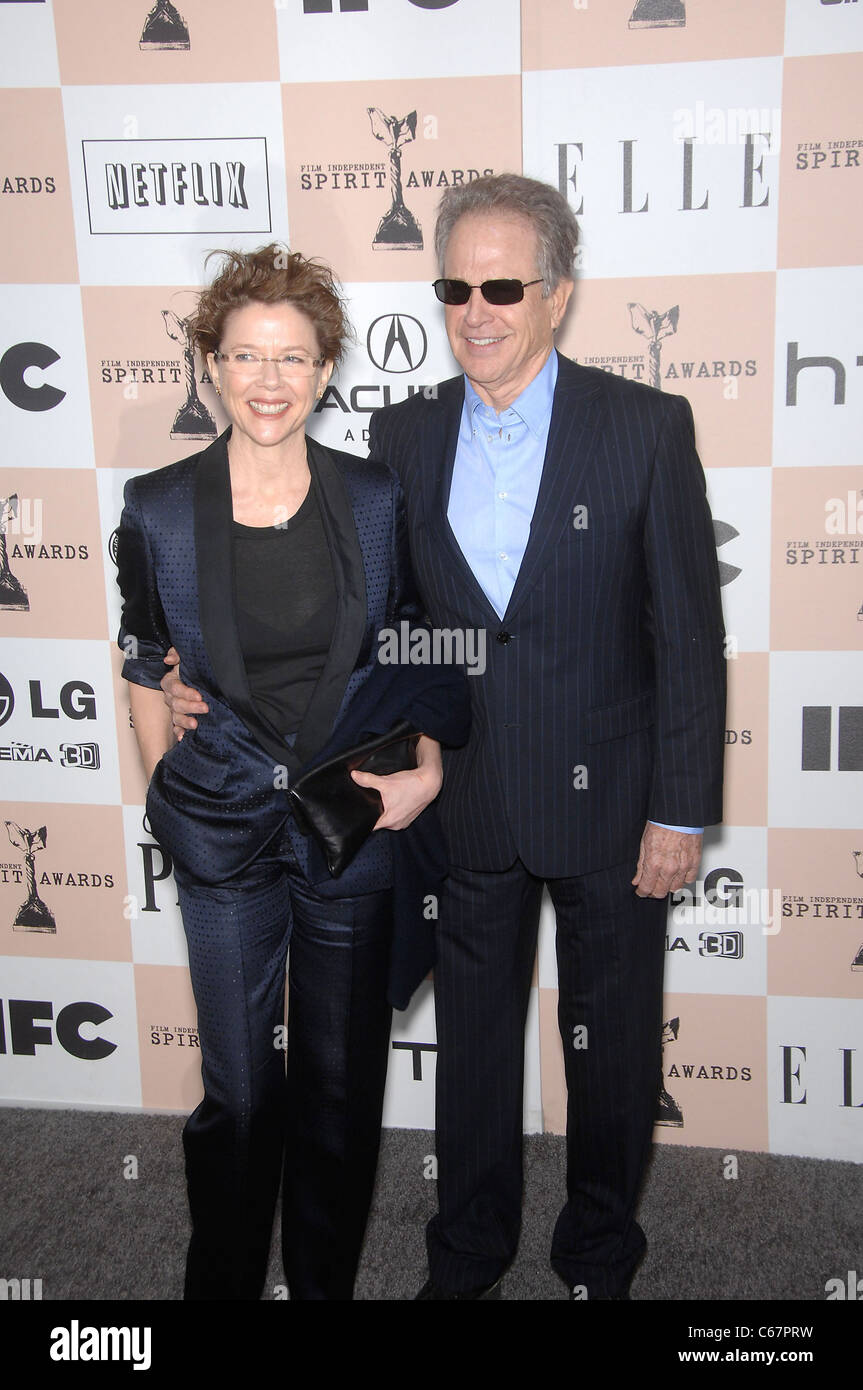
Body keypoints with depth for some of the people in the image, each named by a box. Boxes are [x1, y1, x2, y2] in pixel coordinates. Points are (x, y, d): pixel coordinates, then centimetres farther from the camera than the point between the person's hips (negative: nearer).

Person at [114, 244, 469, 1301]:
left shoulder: (375, 501, -4)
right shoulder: (160, 510, -5)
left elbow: (417, 653, 4)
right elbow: (145, 670, 6)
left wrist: (427, 773, -7)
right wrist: (173, 796, 4)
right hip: (221, 829, 0)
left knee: (343, 1079, 14)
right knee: (237, 1085, 11)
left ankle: (328, 1282, 37)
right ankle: (223, 1282, 36)